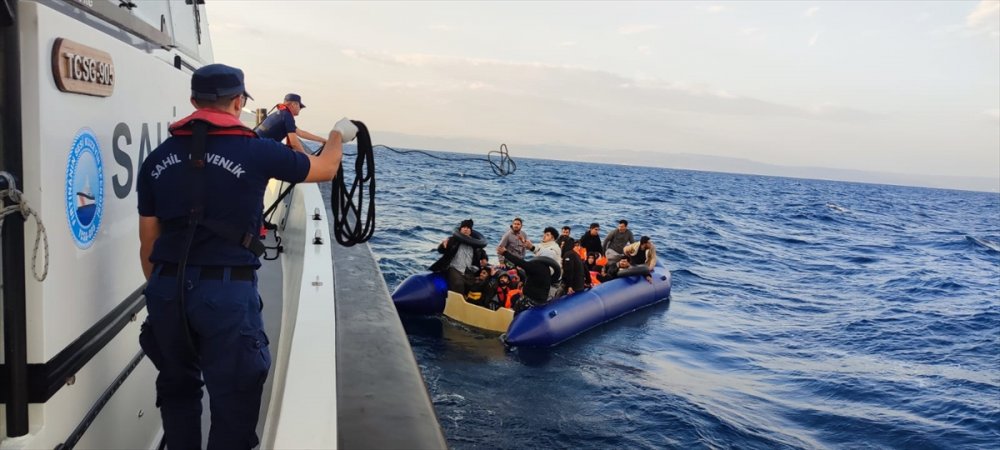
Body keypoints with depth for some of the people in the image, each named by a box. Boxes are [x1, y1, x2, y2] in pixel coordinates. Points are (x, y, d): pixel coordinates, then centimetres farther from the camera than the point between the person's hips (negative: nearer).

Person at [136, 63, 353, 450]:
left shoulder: (157, 159, 8)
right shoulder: (256, 151, -6)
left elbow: (148, 245, 11)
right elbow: (326, 169, 10)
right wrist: (339, 135, 30)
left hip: (167, 289, 5)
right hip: (227, 292, -5)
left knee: (177, 390, 23)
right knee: (233, 402, 5)